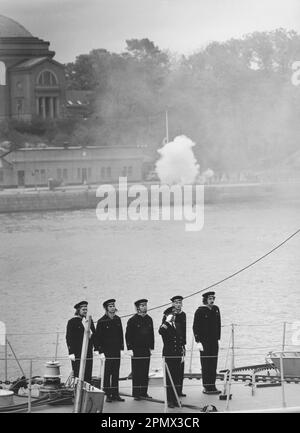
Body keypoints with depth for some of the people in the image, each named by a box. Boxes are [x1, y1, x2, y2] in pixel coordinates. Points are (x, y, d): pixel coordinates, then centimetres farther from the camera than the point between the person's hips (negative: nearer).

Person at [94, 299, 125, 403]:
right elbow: (97, 338, -7)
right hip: (106, 351, -5)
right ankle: (108, 395, 2)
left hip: (116, 351, 5)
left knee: (116, 373, 6)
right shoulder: (101, 322, -7)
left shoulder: (117, 319, 9)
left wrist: (121, 348, 9)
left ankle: (115, 394, 11)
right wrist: (100, 352, -11)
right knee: (107, 373, -2)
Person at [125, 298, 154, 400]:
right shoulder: (132, 320, -5)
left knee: (145, 372, 5)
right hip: (136, 350, -5)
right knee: (136, 373, -2)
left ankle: (144, 392, 12)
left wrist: (151, 347, 9)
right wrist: (130, 349, -10)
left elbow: (151, 334, 14)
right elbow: (128, 335, -5)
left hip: (146, 350, 5)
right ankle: (136, 394, 1)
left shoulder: (149, 319, 10)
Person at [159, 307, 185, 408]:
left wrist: (182, 354, 15)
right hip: (168, 355, -5)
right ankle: (169, 400, 2)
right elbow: (160, 331, -31)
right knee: (169, 378, -3)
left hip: (177, 354, 5)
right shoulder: (164, 326, -5)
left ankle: (176, 399, 12)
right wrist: (167, 321, -25)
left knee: (177, 377, 5)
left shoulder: (178, 326, 13)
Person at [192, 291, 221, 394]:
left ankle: (212, 386, 12)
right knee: (206, 365, -3)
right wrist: (198, 342, -13)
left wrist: (218, 338, 12)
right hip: (204, 342, -6)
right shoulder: (200, 311, -7)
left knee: (213, 365, 6)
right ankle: (206, 387, 0)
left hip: (214, 341, 6)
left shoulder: (216, 310, 11)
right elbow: (195, 327, -8)